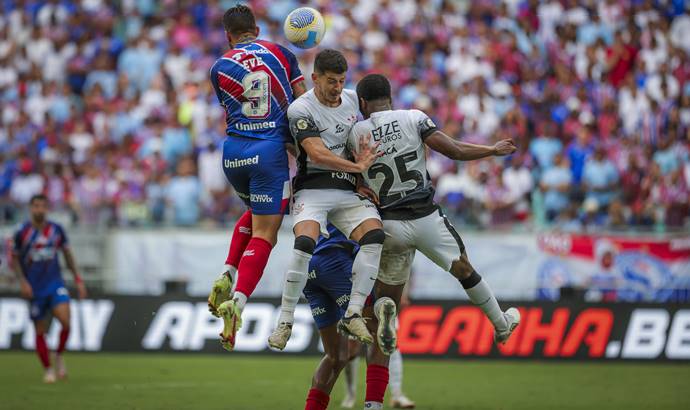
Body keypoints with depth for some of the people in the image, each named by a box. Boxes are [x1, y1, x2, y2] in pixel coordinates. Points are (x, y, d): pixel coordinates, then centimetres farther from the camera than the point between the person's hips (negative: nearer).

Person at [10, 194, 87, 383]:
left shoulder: (56, 230, 1)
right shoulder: (22, 232, -5)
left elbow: (67, 254, 13)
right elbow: (14, 259, 4)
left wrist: (78, 279, 9)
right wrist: (23, 281, -9)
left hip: (55, 283, 1)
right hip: (34, 288, -1)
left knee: (65, 321, -19)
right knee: (40, 331, 2)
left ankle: (59, 356, 7)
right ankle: (48, 369, 20)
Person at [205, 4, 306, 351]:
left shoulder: (219, 68, 9)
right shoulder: (280, 53, 6)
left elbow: (230, 112, 14)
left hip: (233, 152, 3)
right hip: (272, 150, -3)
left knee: (255, 213, 30)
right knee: (264, 234, -2)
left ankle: (227, 276, 13)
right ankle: (238, 301, -21)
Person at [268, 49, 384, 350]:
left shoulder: (353, 99, 12)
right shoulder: (301, 109, -9)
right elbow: (318, 154, -19)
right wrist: (358, 167, -14)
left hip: (349, 190, 5)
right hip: (313, 189, -5)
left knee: (374, 236, -21)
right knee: (305, 245, -29)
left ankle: (352, 315, -17)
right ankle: (285, 322, -16)